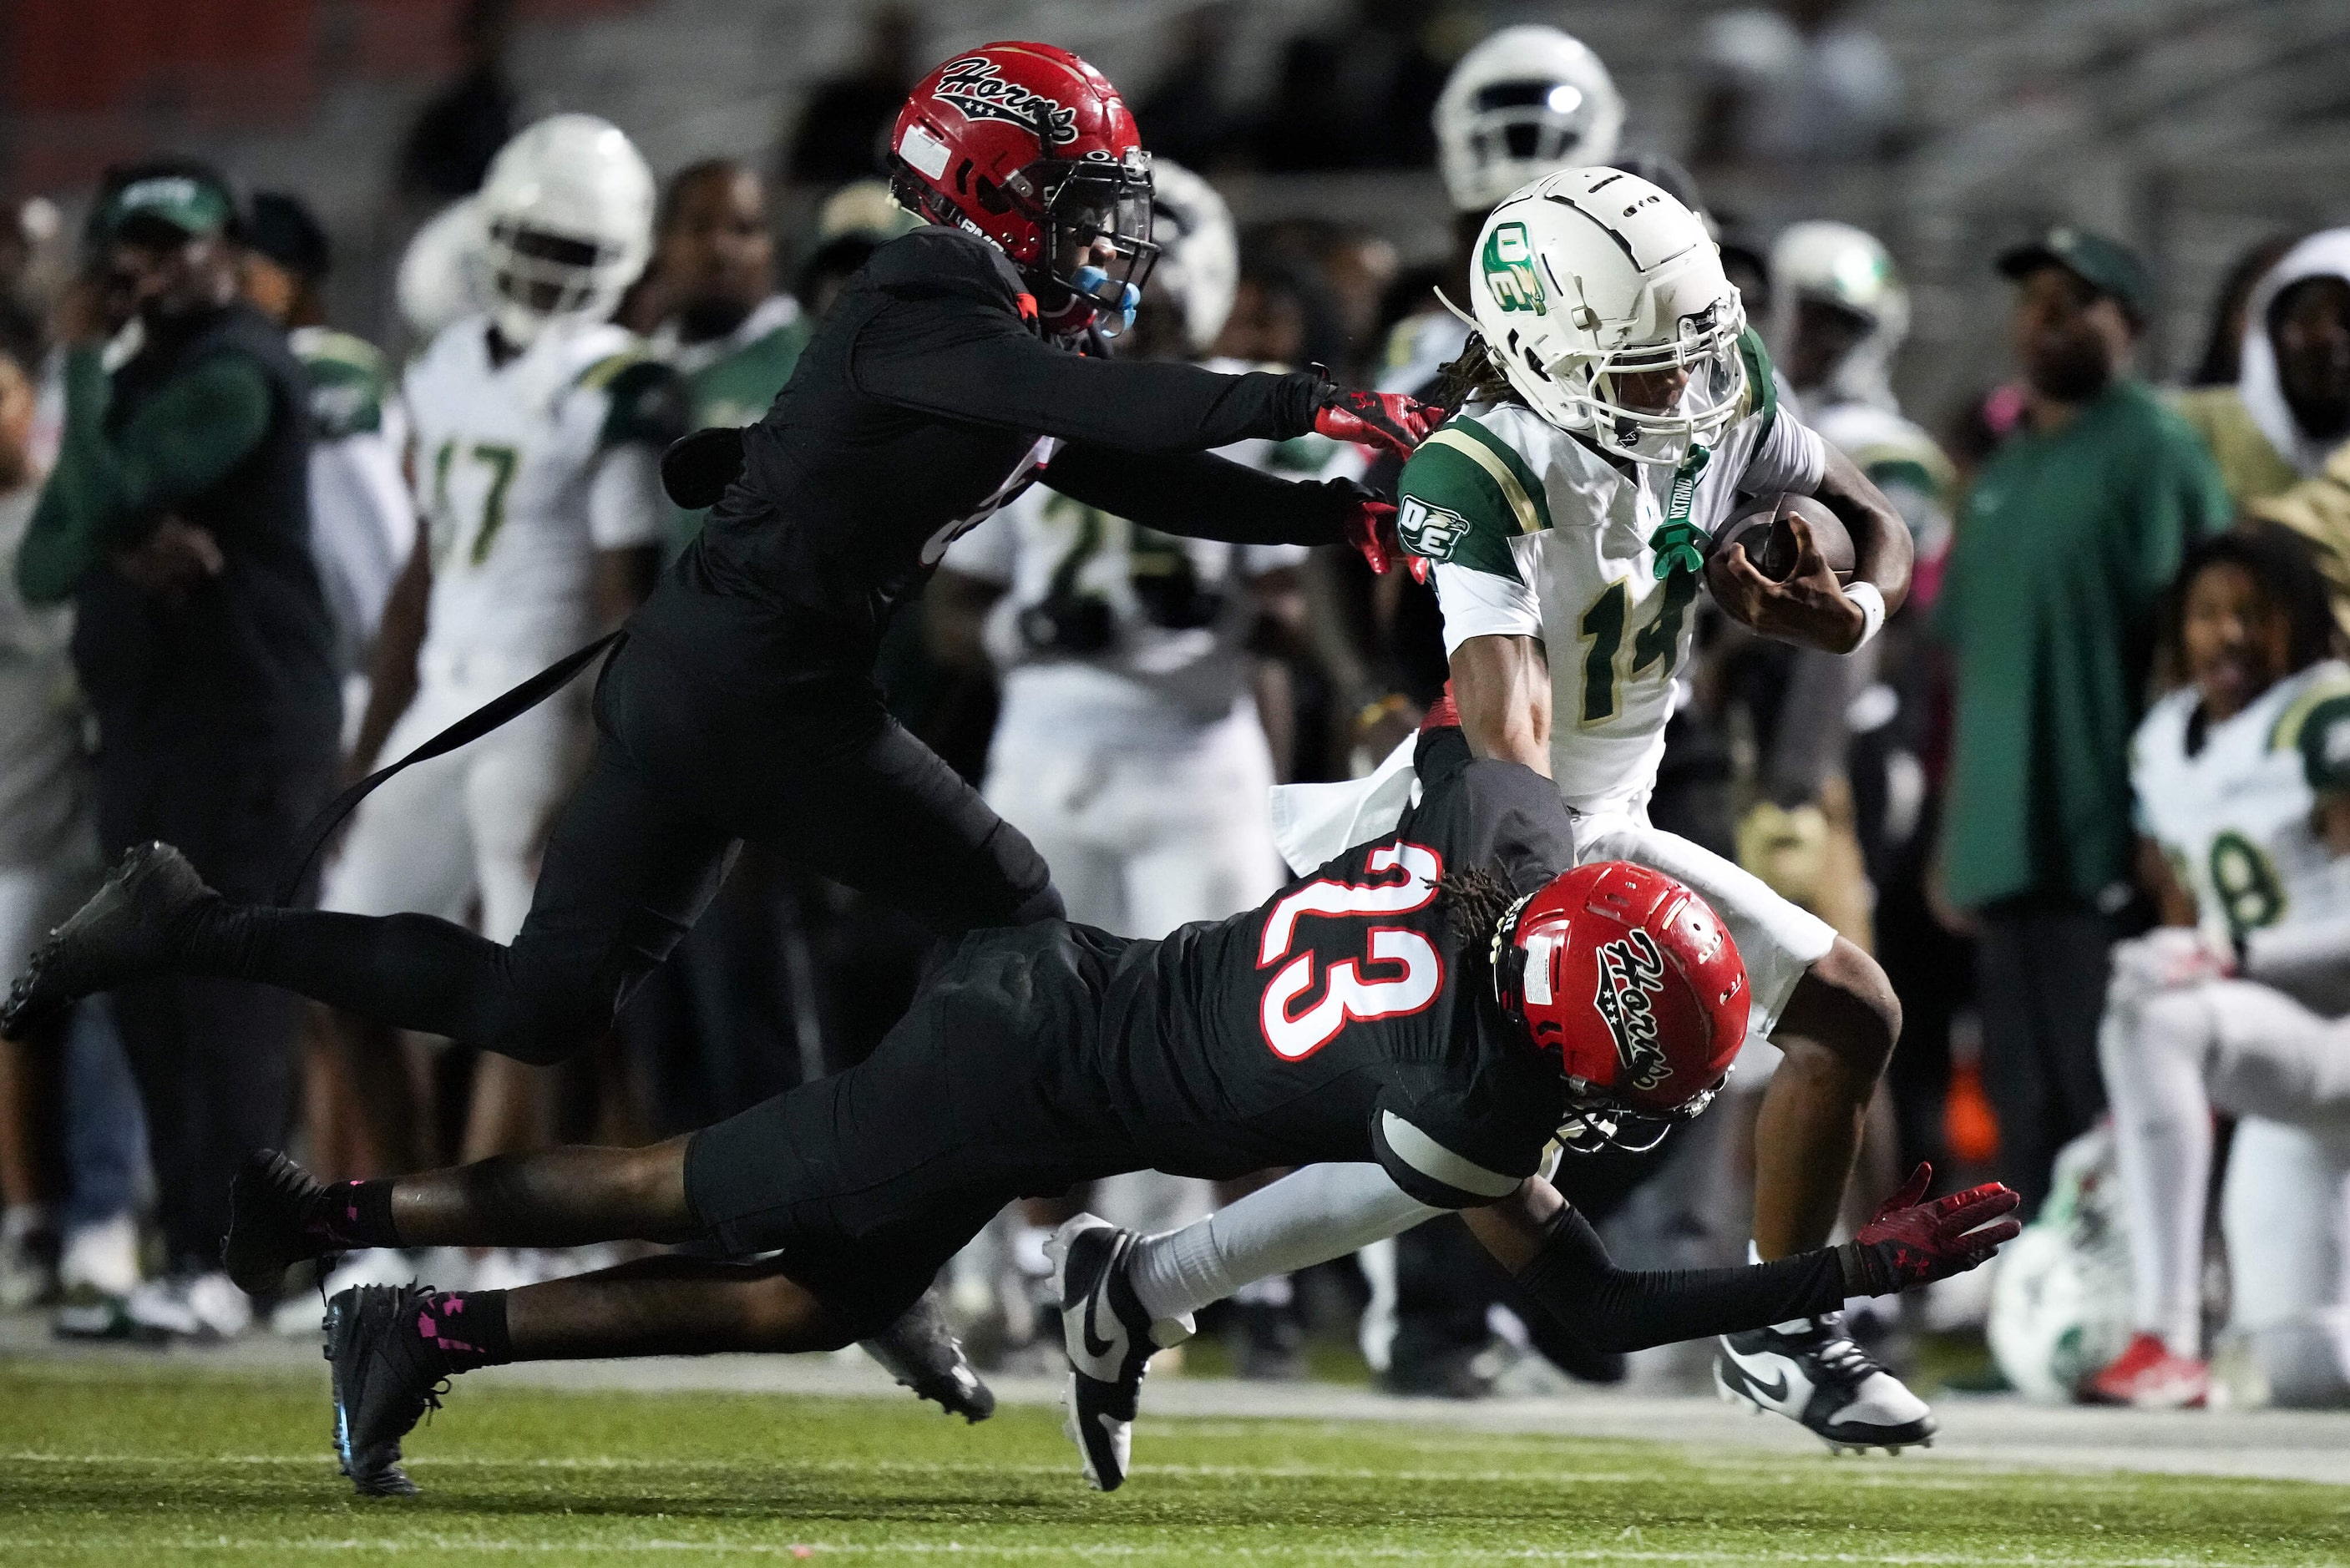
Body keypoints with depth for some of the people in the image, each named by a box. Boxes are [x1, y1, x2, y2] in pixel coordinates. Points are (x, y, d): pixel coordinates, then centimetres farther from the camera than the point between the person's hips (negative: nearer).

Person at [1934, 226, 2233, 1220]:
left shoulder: (2154, 453, -5)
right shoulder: (2002, 475, 20)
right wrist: (1955, 837, 17)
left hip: (2106, 849, -8)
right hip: (2001, 853, 8)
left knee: (2107, 1101, -9)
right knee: (2026, 1104, 10)